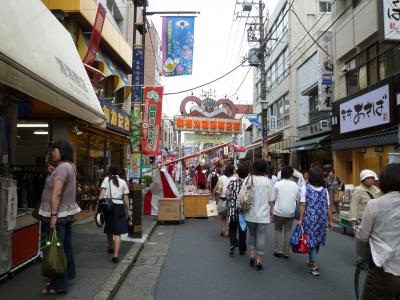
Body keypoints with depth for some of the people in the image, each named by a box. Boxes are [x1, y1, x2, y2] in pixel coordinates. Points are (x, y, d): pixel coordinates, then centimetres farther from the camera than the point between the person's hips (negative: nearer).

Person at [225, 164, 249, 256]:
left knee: (232, 228, 15)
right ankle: (242, 249, 23)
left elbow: (227, 194, -10)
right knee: (242, 229, 14)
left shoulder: (232, 181, -5)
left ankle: (233, 244, -6)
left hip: (233, 209, 0)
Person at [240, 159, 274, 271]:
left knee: (252, 234, 22)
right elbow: (270, 200, -3)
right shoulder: (267, 181, -8)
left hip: (250, 213, 2)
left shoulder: (248, 179, -5)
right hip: (263, 214, -2)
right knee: (261, 237, 8)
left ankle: (252, 255, 19)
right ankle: (259, 260, 14)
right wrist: (271, 210, 14)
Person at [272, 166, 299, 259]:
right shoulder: (295, 185, 0)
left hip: (279, 212, -2)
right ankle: (286, 252, 14)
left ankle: (278, 250, 7)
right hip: (291, 212, 2)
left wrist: (272, 208, 9)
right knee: (288, 231, 11)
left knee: (278, 230, 13)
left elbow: (273, 199, -7)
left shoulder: (278, 184, -8)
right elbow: (297, 199, 7)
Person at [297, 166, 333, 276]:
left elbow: (302, 205, -9)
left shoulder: (305, 188, -5)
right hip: (322, 219, 3)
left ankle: (314, 265, -1)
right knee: (317, 239, 16)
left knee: (311, 239, 2)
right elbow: (328, 207, 3)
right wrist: (330, 220, 9)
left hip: (309, 218, -3)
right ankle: (312, 261, 31)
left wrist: (300, 219, -6)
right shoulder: (324, 190, 5)